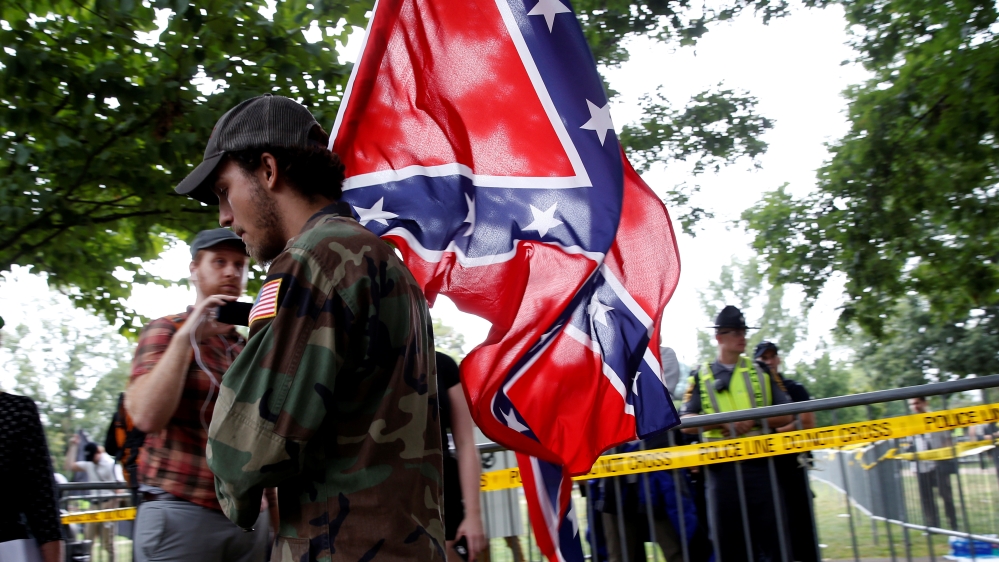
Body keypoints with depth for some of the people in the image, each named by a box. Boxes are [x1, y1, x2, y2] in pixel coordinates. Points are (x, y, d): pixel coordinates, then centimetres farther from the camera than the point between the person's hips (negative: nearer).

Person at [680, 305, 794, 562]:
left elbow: (786, 416, 6)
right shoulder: (700, 377, 8)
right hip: (721, 468, 0)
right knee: (728, 541, 6)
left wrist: (754, 419, -12)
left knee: (772, 535, 1)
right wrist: (720, 422, -17)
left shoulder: (760, 372, 11)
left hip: (759, 463, 0)